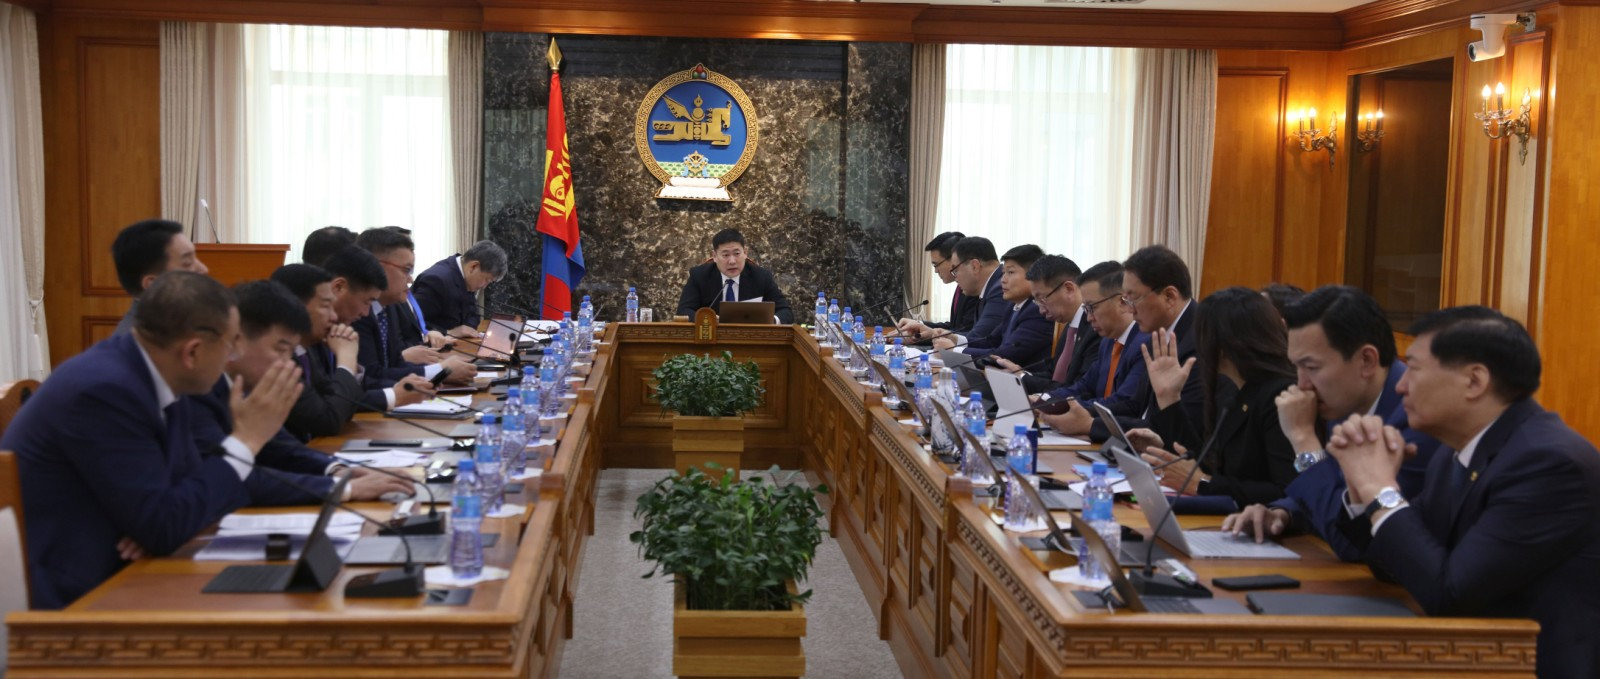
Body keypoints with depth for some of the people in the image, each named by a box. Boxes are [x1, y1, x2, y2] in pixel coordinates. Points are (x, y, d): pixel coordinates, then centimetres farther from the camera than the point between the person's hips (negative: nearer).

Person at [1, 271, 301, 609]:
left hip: (103, 575, 8)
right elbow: (164, 527, -22)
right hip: (57, 599, -8)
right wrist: (247, 438, -16)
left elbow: (190, 479, 10)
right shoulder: (103, 389, -23)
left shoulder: (157, 378, 2)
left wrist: (166, 521, -12)